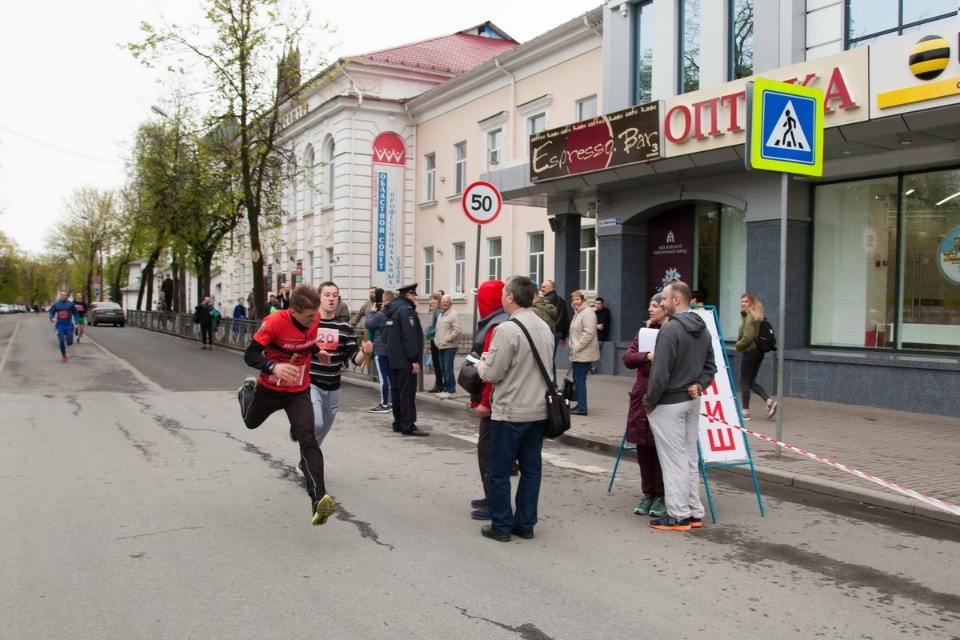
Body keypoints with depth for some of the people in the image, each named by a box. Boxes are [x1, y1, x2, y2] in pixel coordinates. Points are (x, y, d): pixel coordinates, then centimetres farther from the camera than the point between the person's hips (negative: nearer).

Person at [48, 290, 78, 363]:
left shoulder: (70, 304, 2)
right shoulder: (55, 304, 4)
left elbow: (75, 313, 7)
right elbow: (51, 313, 11)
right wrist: (52, 318, -11)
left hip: (69, 325, -1)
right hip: (60, 325, 1)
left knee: (69, 342, -5)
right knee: (61, 342, -4)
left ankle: (67, 338, 33)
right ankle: (63, 356, 13)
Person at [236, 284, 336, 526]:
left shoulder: (314, 318, -13)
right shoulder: (274, 322, -28)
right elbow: (250, 355, -27)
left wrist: (317, 352, 8)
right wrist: (273, 367, -44)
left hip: (299, 392, 1)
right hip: (270, 389, -1)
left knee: (308, 440, -18)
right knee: (251, 423, 29)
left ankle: (318, 499, -27)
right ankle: (249, 389, 63)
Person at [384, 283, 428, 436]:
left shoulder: (392, 309, 15)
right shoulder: (406, 310, -15)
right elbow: (410, 337, -21)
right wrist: (415, 360, -21)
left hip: (394, 359, 10)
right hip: (405, 360, -10)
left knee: (396, 391, 12)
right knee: (407, 392, -8)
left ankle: (398, 423, 18)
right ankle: (408, 426, -7)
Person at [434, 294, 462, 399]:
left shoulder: (454, 314, -9)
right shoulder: (440, 315, 19)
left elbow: (457, 330, -18)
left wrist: (447, 339, -16)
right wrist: (437, 340, 12)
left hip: (449, 346, -9)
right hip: (441, 346, 9)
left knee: (448, 369, -8)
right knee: (443, 369, 11)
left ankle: (451, 390, -2)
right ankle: (446, 389, 19)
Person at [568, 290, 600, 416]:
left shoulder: (588, 313, -12)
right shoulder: (577, 313, 18)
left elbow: (589, 333, -20)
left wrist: (576, 347, -18)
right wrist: (573, 348, 16)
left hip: (584, 354, -10)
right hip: (577, 353, 10)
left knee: (580, 379, -8)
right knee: (577, 379, 12)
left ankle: (582, 408, -4)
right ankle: (580, 405, 19)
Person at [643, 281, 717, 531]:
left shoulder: (670, 329, -19)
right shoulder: (703, 329, 9)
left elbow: (661, 372, -21)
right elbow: (710, 365, 14)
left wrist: (649, 401, -11)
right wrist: (699, 385, 1)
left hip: (669, 403, -9)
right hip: (692, 401, 9)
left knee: (674, 461, -1)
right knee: (690, 458, 15)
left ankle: (679, 516, 6)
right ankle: (694, 513, 22)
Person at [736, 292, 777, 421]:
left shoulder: (750, 317, -15)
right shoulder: (757, 317, 14)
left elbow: (747, 337, -21)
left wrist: (738, 345, -5)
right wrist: (740, 344, 6)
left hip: (749, 352, -9)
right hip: (758, 352, 9)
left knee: (744, 382, 1)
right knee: (751, 382, 16)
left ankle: (745, 411, 5)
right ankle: (769, 401, 3)